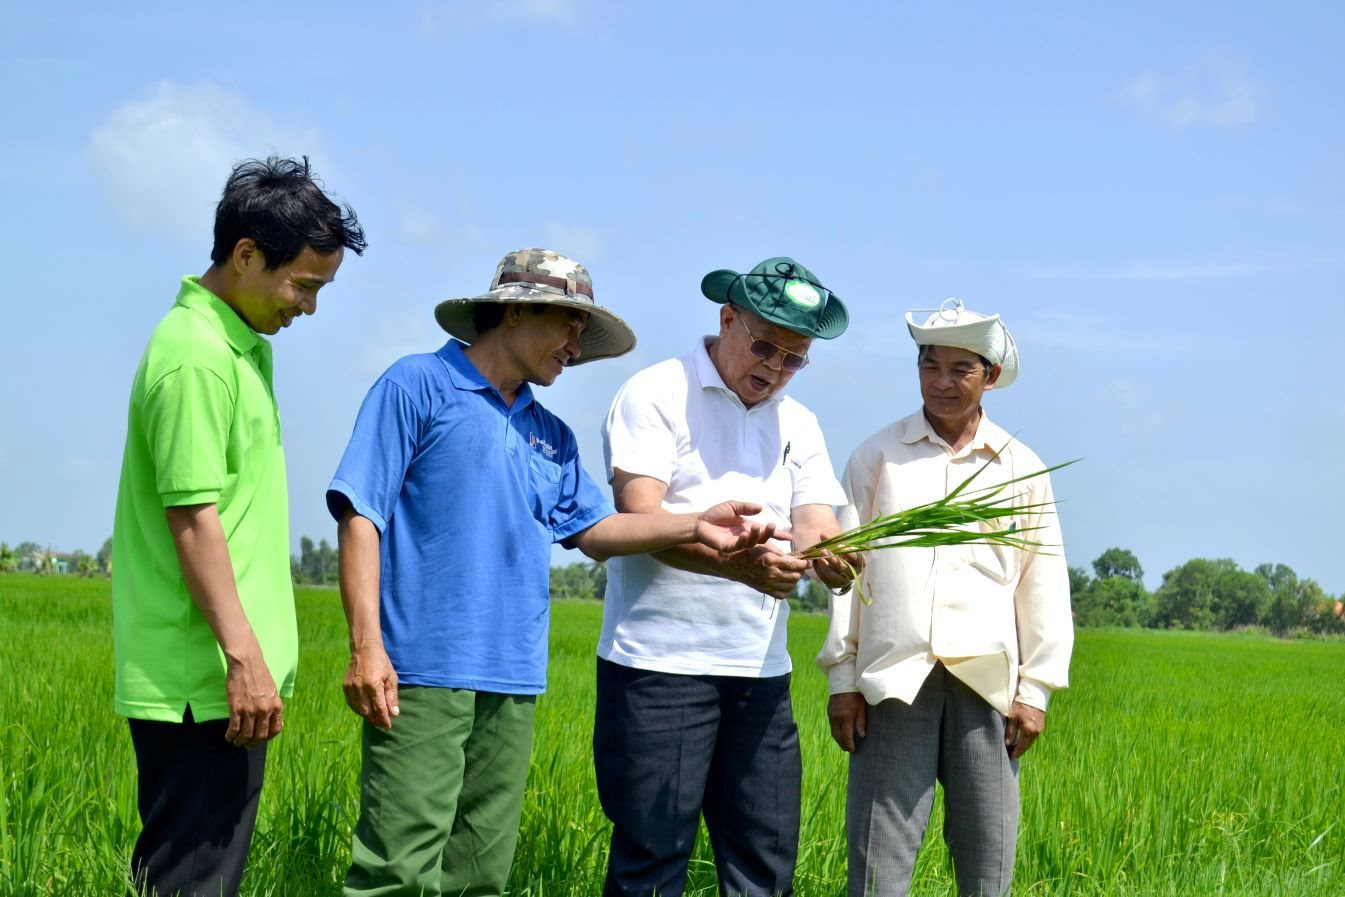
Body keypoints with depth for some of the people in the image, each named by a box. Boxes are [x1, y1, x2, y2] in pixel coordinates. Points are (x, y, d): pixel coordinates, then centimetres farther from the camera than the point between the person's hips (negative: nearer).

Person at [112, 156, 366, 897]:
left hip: (214, 679, 10)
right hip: (204, 683, -10)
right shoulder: (196, 356, -16)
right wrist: (244, 656, -22)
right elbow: (193, 518, -21)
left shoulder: (239, 346, 14)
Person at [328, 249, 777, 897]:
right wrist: (366, 645, -15)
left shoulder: (552, 436, 19)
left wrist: (695, 525, 5)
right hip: (423, 673, -7)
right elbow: (360, 515, -6)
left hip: (513, 684, 7)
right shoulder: (419, 386, -1)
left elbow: (593, 530, 20)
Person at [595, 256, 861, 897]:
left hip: (760, 671, 6)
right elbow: (640, 516, -15)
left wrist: (831, 556, -21)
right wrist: (738, 564, -31)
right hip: (659, 667, -6)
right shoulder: (657, 396, -3)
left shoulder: (798, 425, 16)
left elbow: (816, 523, 5)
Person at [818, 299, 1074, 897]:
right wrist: (842, 678, 4)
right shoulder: (877, 456, 8)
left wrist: (1035, 688, 5)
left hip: (986, 680, 1)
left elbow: (1044, 583, 11)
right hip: (893, 679, -1)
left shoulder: (1022, 468, 12)